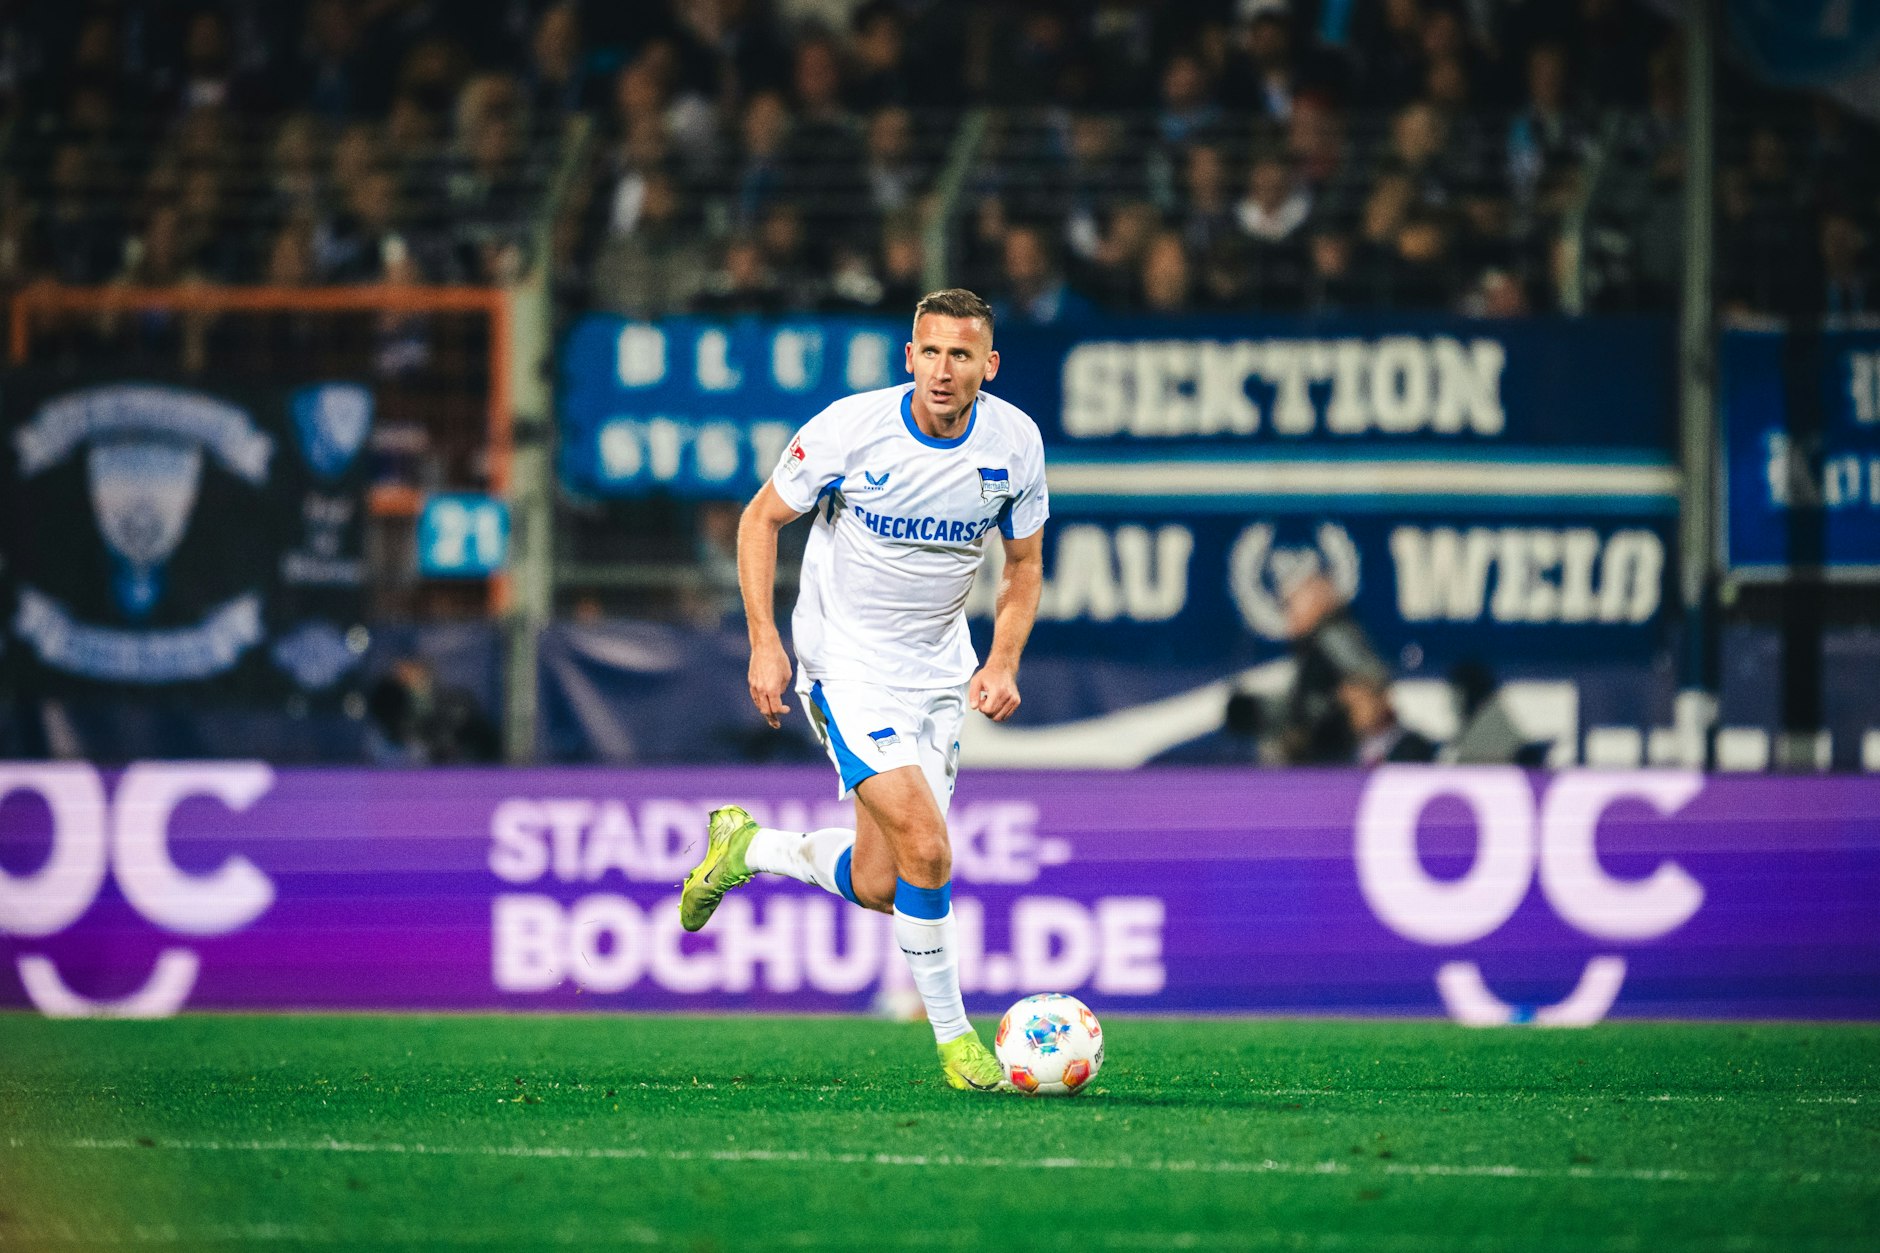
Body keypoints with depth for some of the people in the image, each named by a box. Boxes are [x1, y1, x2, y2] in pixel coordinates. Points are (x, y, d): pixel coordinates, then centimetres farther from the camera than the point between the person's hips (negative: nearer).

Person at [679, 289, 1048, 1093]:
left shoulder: (1013, 441, -7)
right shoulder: (851, 428, -18)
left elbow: (1024, 564, 8)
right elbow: (762, 519, -4)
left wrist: (1003, 663, -7)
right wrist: (764, 640, -12)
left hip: (940, 674, 5)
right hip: (847, 660, -5)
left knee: (876, 888, 6)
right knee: (926, 850, -21)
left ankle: (749, 847, 34)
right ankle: (952, 1035, -4)